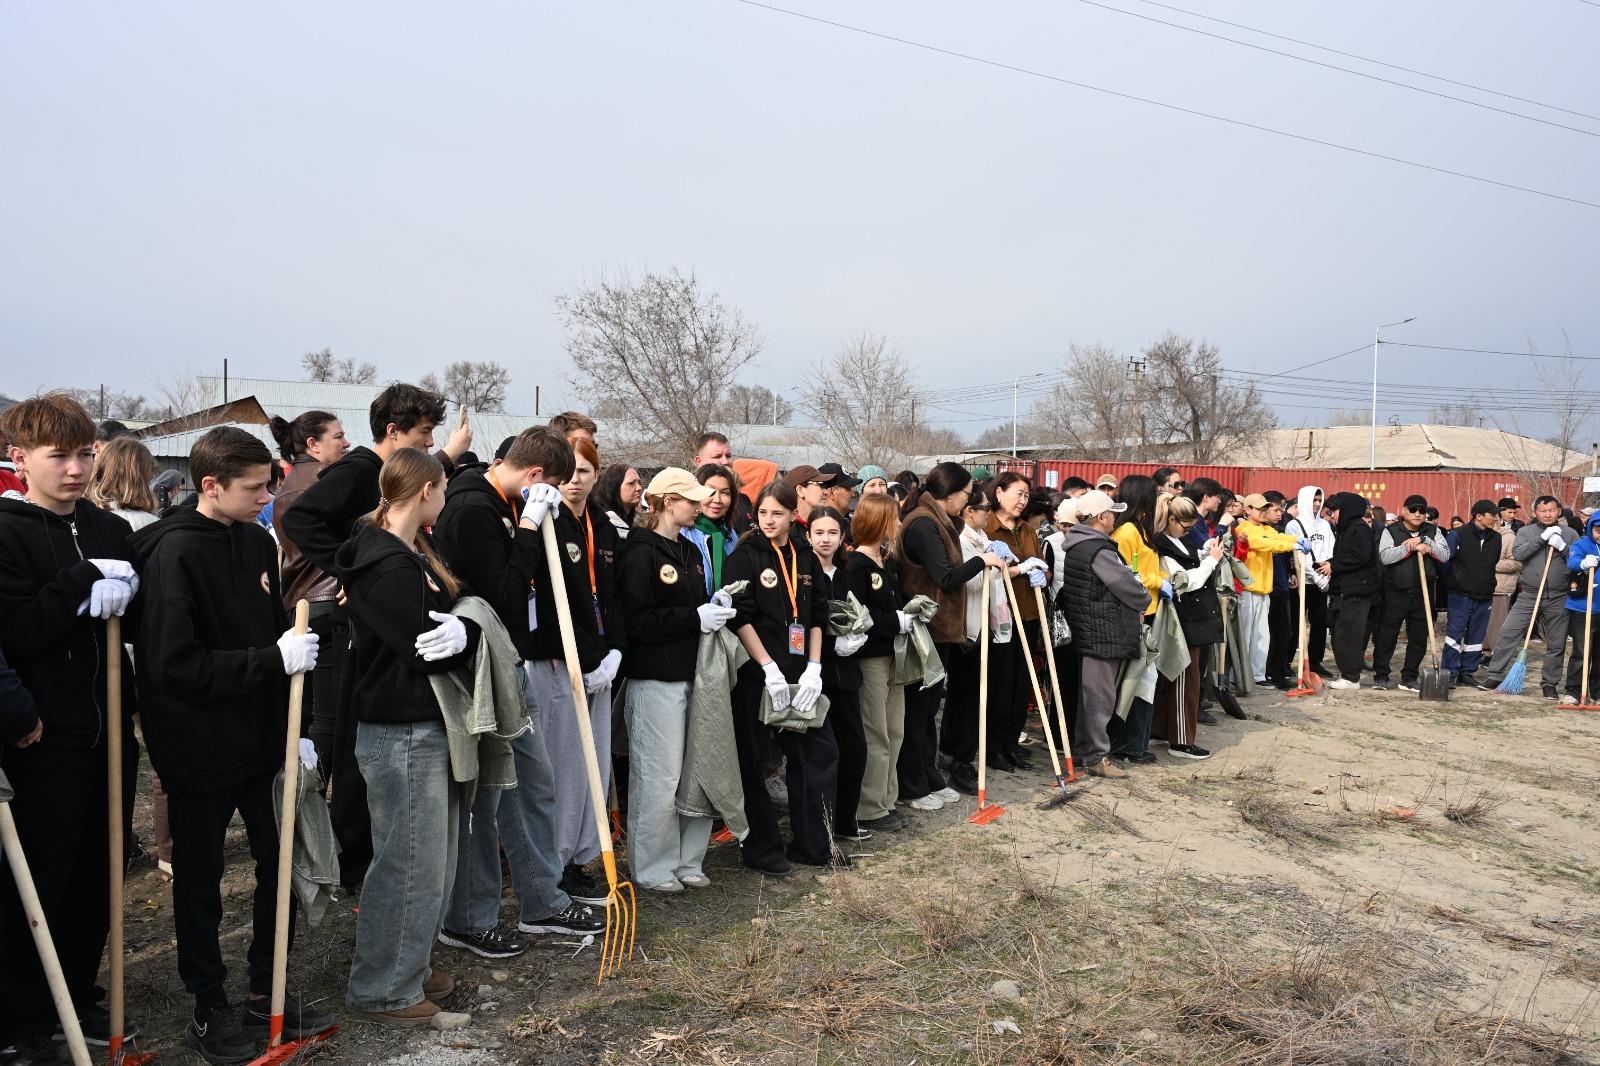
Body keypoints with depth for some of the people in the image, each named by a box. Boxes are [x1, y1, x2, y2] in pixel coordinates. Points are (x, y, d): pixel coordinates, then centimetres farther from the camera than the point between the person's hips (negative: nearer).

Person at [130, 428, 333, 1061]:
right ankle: (210, 1012, 28)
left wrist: (292, 725, 8)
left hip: (259, 740, 6)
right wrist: (273, 659, -23)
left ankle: (267, 995, 30)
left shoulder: (257, 541, 5)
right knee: (201, 883, 11)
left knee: (281, 865, 12)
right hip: (200, 747, -6)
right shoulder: (175, 551, -16)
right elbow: (176, 666, -22)